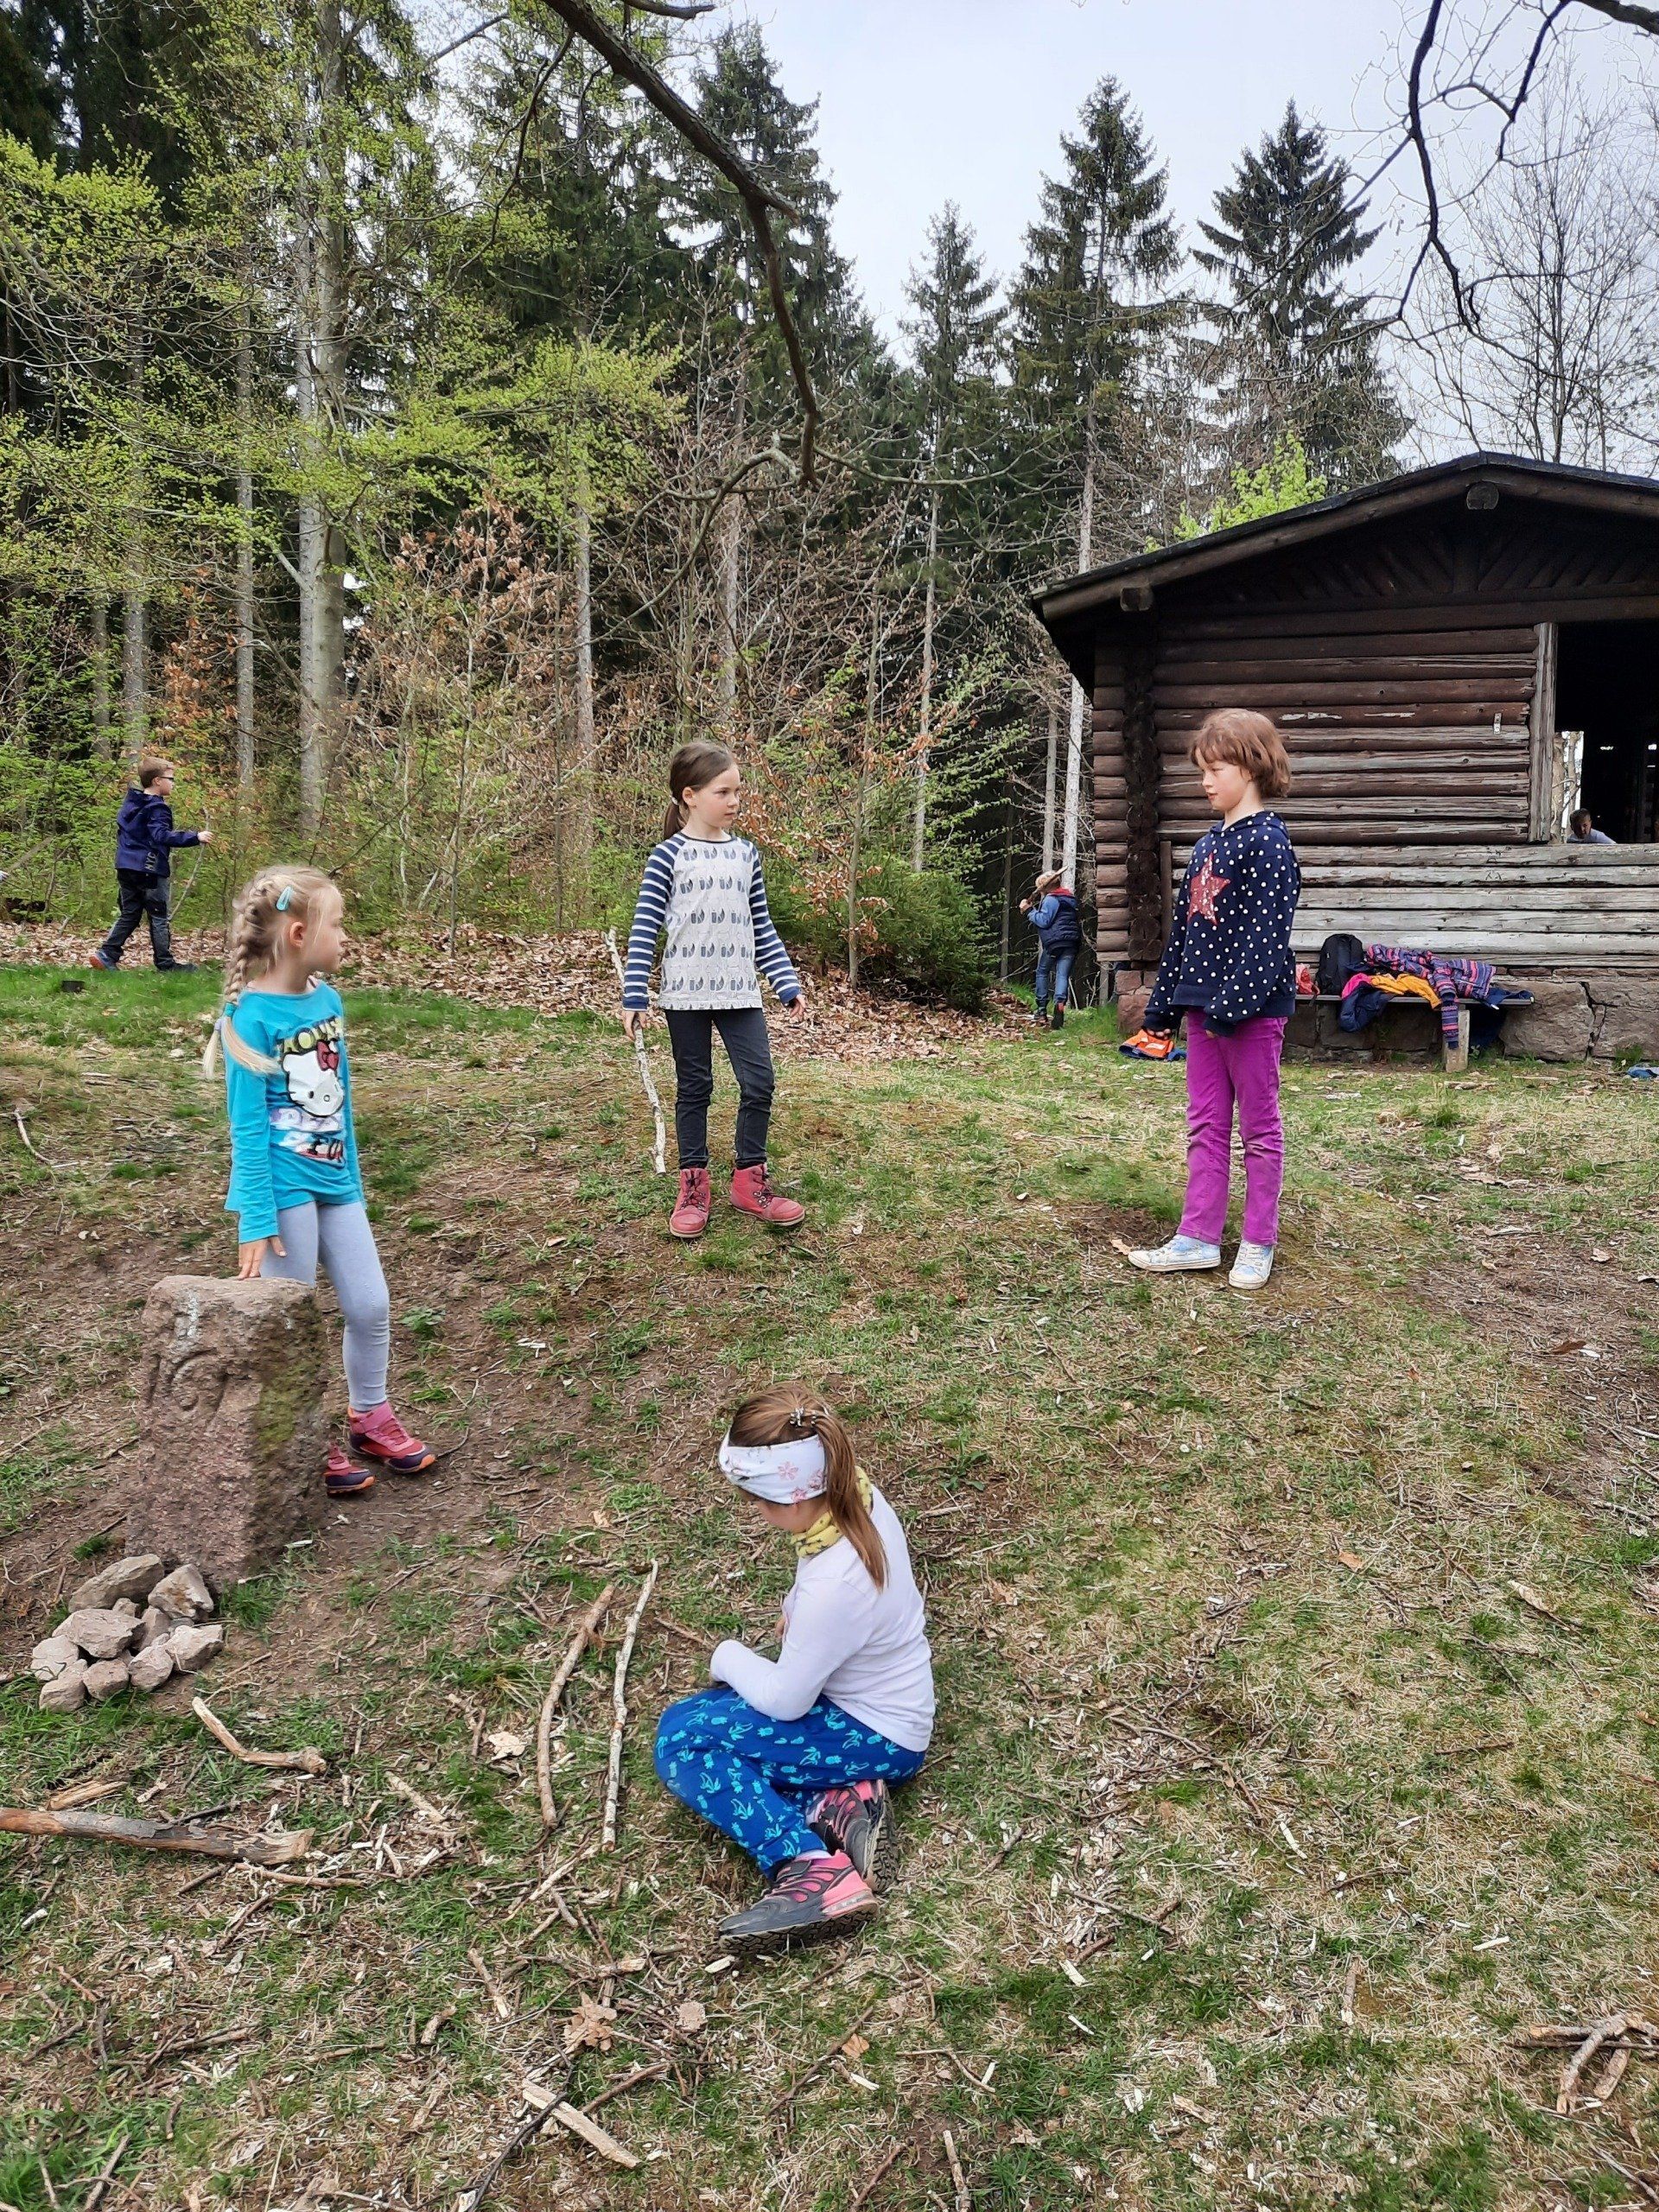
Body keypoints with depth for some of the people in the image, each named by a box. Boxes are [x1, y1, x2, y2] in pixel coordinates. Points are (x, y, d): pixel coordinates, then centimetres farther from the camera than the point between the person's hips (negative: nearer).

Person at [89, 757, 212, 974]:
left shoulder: (130, 801, 12)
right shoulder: (157, 808, -15)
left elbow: (121, 829, 21)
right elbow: (162, 836, -27)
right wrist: (195, 837, -30)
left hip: (125, 867, 8)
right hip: (150, 870, -8)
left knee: (129, 915, 14)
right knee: (159, 918, 2)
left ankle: (107, 954, 5)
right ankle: (165, 963, 7)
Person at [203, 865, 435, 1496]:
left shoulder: (328, 999, 4)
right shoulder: (251, 1016, -16)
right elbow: (247, 1127, -15)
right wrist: (256, 1223, -15)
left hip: (335, 1181, 7)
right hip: (283, 1187, -6)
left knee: (370, 1306, 11)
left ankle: (369, 1417, 33)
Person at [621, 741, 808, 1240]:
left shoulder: (745, 854, 7)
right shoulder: (669, 855, -5)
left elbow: (762, 926, 12)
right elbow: (644, 927, -7)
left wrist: (788, 984, 8)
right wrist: (635, 996, -13)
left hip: (740, 992, 3)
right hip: (686, 992, -3)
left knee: (759, 1083, -1)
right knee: (694, 1088, 7)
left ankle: (750, 1181, 14)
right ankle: (693, 1186, 18)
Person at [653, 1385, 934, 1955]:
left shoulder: (833, 1586, -36)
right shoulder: (858, 1495, -13)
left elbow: (785, 1700, -20)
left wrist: (727, 1657, -4)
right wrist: (796, 1612, 13)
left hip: (880, 1738, -9)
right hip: (873, 1694, 9)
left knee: (681, 1739, -13)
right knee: (701, 1719, 9)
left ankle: (809, 1868, -21)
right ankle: (837, 1802, -3)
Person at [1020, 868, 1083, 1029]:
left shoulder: (1050, 899, -6)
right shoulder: (1069, 899, 23)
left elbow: (1044, 921, -13)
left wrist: (1029, 911, -3)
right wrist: (1032, 910, 17)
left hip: (1055, 942, -6)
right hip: (1072, 943, 6)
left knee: (1042, 972, 12)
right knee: (1063, 975, -2)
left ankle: (1042, 1010, 11)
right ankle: (1060, 1003, -27)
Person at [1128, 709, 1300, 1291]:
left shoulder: (1266, 841, -12)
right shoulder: (1208, 844, 13)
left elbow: (1265, 932, -20)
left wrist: (1233, 1002, -24)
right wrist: (1164, 1003, 15)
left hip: (1251, 1008, -8)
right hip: (1203, 1004, 8)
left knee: (1258, 1127, 4)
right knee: (1206, 1126, 11)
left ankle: (1259, 1244, 14)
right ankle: (1198, 1238, 17)